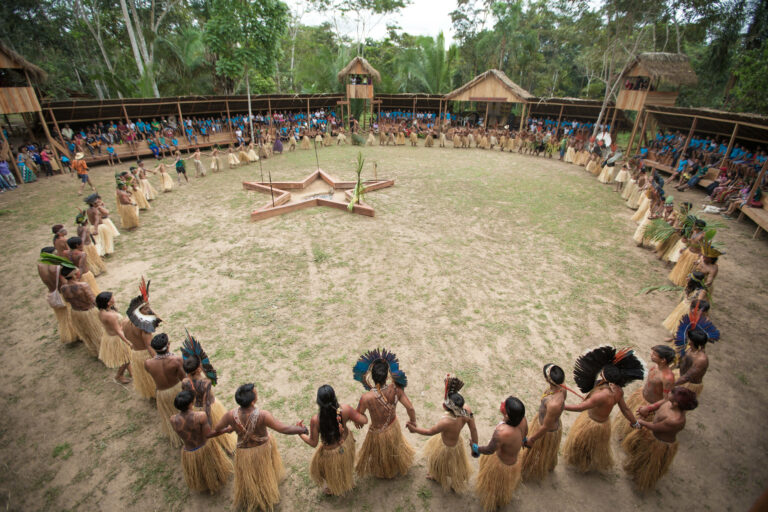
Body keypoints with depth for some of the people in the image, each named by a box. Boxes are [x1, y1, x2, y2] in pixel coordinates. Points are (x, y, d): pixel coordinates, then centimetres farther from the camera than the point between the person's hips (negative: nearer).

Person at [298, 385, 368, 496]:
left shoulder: (315, 420, -36)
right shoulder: (345, 409, -31)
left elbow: (313, 443, -20)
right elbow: (364, 420, -23)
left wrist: (301, 434, -2)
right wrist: (355, 420, -1)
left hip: (331, 451, -3)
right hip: (346, 442, 3)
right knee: (345, 466, 37)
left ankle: (332, 490, 62)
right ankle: (347, 483, 66)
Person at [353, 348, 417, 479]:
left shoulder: (366, 397, -38)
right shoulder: (396, 389, -31)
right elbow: (410, 408, -21)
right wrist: (412, 421, -1)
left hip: (378, 433, -2)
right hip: (394, 428, 2)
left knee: (379, 455, 33)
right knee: (395, 449, 37)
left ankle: (381, 472, 63)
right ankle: (397, 467, 66)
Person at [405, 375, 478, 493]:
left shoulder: (446, 422, -47)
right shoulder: (466, 410, -31)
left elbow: (430, 431, -27)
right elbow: (473, 429, -15)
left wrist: (415, 429, -12)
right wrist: (474, 444, 4)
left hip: (448, 448, -5)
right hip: (457, 439, 6)